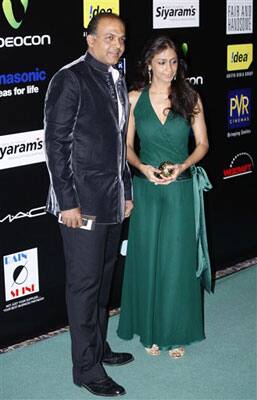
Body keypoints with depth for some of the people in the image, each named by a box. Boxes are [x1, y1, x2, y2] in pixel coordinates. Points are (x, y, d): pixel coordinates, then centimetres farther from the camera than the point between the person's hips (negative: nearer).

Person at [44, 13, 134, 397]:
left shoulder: (117, 81, 12)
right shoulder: (70, 79, -11)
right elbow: (56, 143, -14)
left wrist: (127, 191, 17)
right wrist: (67, 202, -17)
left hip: (113, 201, 8)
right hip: (83, 202, -7)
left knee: (103, 279, 17)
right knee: (84, 283, 0)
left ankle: (99, 347, 32)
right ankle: (87, 367, 11)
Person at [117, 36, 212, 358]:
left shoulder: (190, 98, -1)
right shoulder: (135, 98, 0)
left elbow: (202, 143, 3)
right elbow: (127, 145, 4)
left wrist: (182, 166, -14)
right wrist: (142, 167, -14)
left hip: (181, 190, 0)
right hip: (146, 189, 1)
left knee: (178, 261, 4)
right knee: (147, 259, 7)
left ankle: (176, 331, 19)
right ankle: (151, 330, 23)